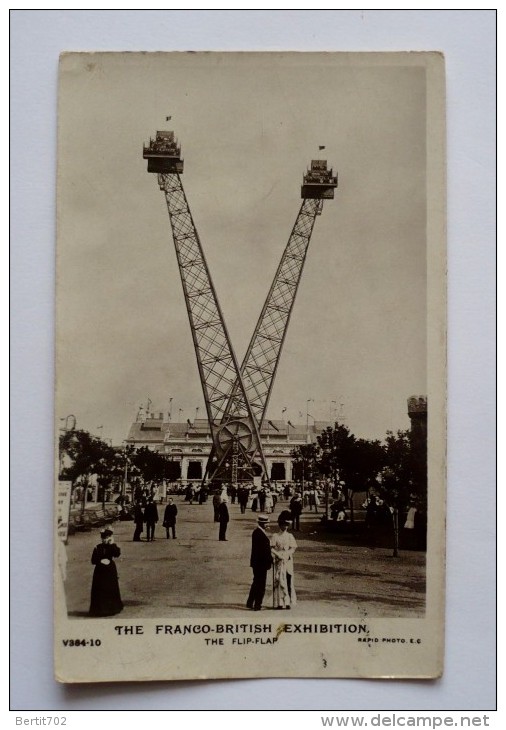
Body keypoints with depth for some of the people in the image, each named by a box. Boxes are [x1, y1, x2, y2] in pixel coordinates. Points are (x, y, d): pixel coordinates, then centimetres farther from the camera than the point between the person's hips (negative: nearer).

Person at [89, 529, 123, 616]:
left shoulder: (113, 547, -1)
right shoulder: (97, 548, 0)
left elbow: (117, 554, -23)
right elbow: (93, 560, 0)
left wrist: (112, 544, -21)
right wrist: (101, 561, -17)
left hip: (111, 571, 0)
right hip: (100, 572, 1)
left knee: (111, 590, 2)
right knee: (100, 590, 1)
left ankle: (111, 609, 14)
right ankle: (100, 610, 10)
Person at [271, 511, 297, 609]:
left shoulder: (290, 536, 9)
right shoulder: (276, 536, 2)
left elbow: (293, 548, 3)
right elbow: (272, 548, -3)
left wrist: (287, 555, -12)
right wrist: (278, 555, -16)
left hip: (288, 561, 2)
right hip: (279, 561, -2)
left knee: (288, 581, 0)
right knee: (279, 581, -4)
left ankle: (288, 602, 4)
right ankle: (279, 602, -1)